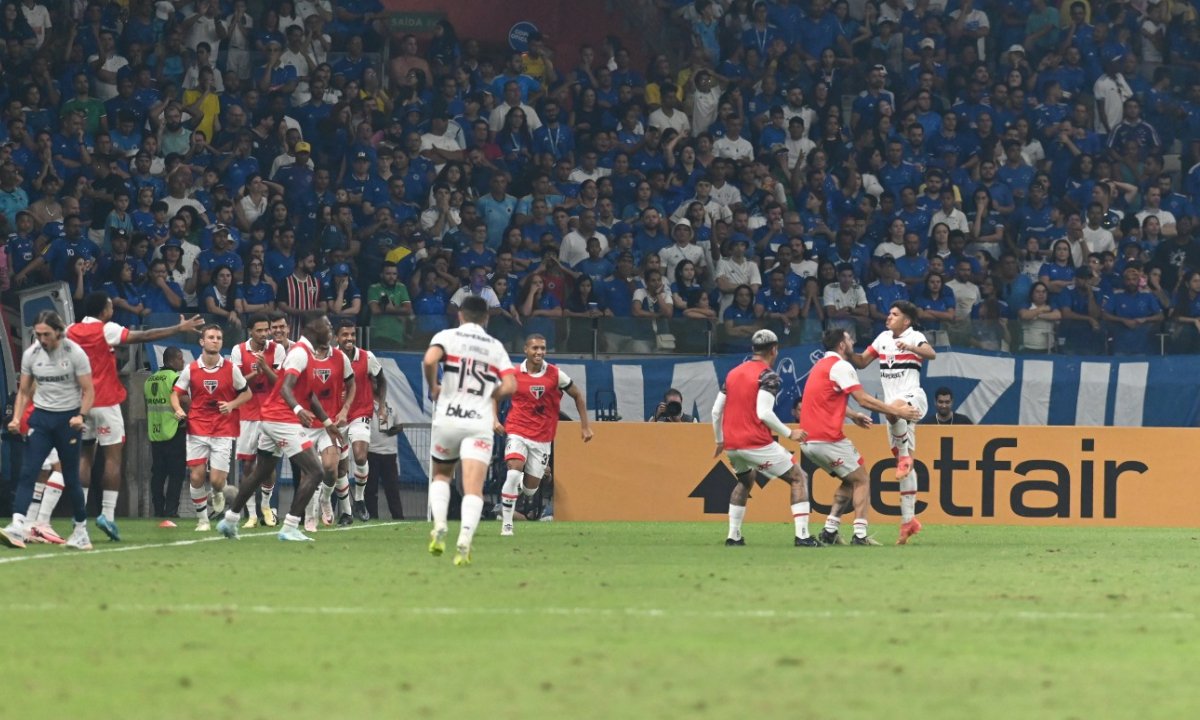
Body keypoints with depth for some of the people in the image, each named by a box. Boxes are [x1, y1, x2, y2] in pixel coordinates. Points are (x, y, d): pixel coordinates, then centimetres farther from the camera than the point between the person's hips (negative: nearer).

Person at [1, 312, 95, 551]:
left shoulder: (74, 353, -9)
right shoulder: (30, 354, 1)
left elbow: (88, 390, -6)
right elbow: (24, 391, 11)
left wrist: (81, 416, -22)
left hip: (68, 419, -3)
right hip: (41, 417, 3)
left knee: (71, 478, 4)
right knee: (27, 472, -13)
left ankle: (81, 530, 19)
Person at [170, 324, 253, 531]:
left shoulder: (231, 369, 0)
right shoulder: (191, 369, 1)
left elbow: (247, 393, 9)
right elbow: (176, 393, 8)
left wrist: (231, 405, -9)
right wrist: (178, 410, -12)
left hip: (223, 431, -1)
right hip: (197, 430, 1)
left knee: (216, 480, -8)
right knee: (196, 477, -6)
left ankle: (218, 492, 30)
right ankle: (202, 519, 12)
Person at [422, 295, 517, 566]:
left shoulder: (447, 336, 4)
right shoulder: (496, 347, 11)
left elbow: (429, 361, -16)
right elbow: (509, 386, -1)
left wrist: (433, 388, 2)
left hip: (447, 419, 0)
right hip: (480, 424, 0)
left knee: (441, 475, 23)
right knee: (473, 489, -7)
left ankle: (439, 526, 4)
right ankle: (464, 540, -27)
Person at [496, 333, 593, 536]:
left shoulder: (555, 375, -5)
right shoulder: (514, 375, -5)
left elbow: (578, 395, 9)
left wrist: (585, 426, 7)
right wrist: (495, 421, -5)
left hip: (542, 438, 2)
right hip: (517, 432, -2)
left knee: (530, 490, 4)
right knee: (514, 473, -25)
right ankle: (506, 524, -16)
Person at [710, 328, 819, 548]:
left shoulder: (733, 373, 12)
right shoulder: (768, 376, -8)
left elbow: (716, 411, 13)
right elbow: (764, 413, -19)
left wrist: (719, 441, 26)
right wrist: (790, 434, -8)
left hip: (731, 445, 7)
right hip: (756, 443, -7)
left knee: (746, 480, 33)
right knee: (798, 478, 4)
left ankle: (733, 536, 25)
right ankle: (802, 536, -7)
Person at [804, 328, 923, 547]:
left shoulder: (821, 366, 19)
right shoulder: (841, 366, -9)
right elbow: (863, 400, -15)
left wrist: (852, 415, 33)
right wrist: (898, 412, -10)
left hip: (809, 440, 9)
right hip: (828, 439, -9)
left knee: (850, 480, 20)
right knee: (862, 480, 0)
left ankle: (830, 531, 12)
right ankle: (860, 535, -8)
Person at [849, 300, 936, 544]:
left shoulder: (914, 337, -4)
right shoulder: (883, 338, 15)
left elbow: (931, 354, -24)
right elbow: (862, 362, 20)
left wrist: (910, 347, -41)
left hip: (912, 397, -7)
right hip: (893, 403, 7)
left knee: (894, 410, -44)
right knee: (902, 464, 7)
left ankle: (905, 457, -27)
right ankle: (908, 519, 9)